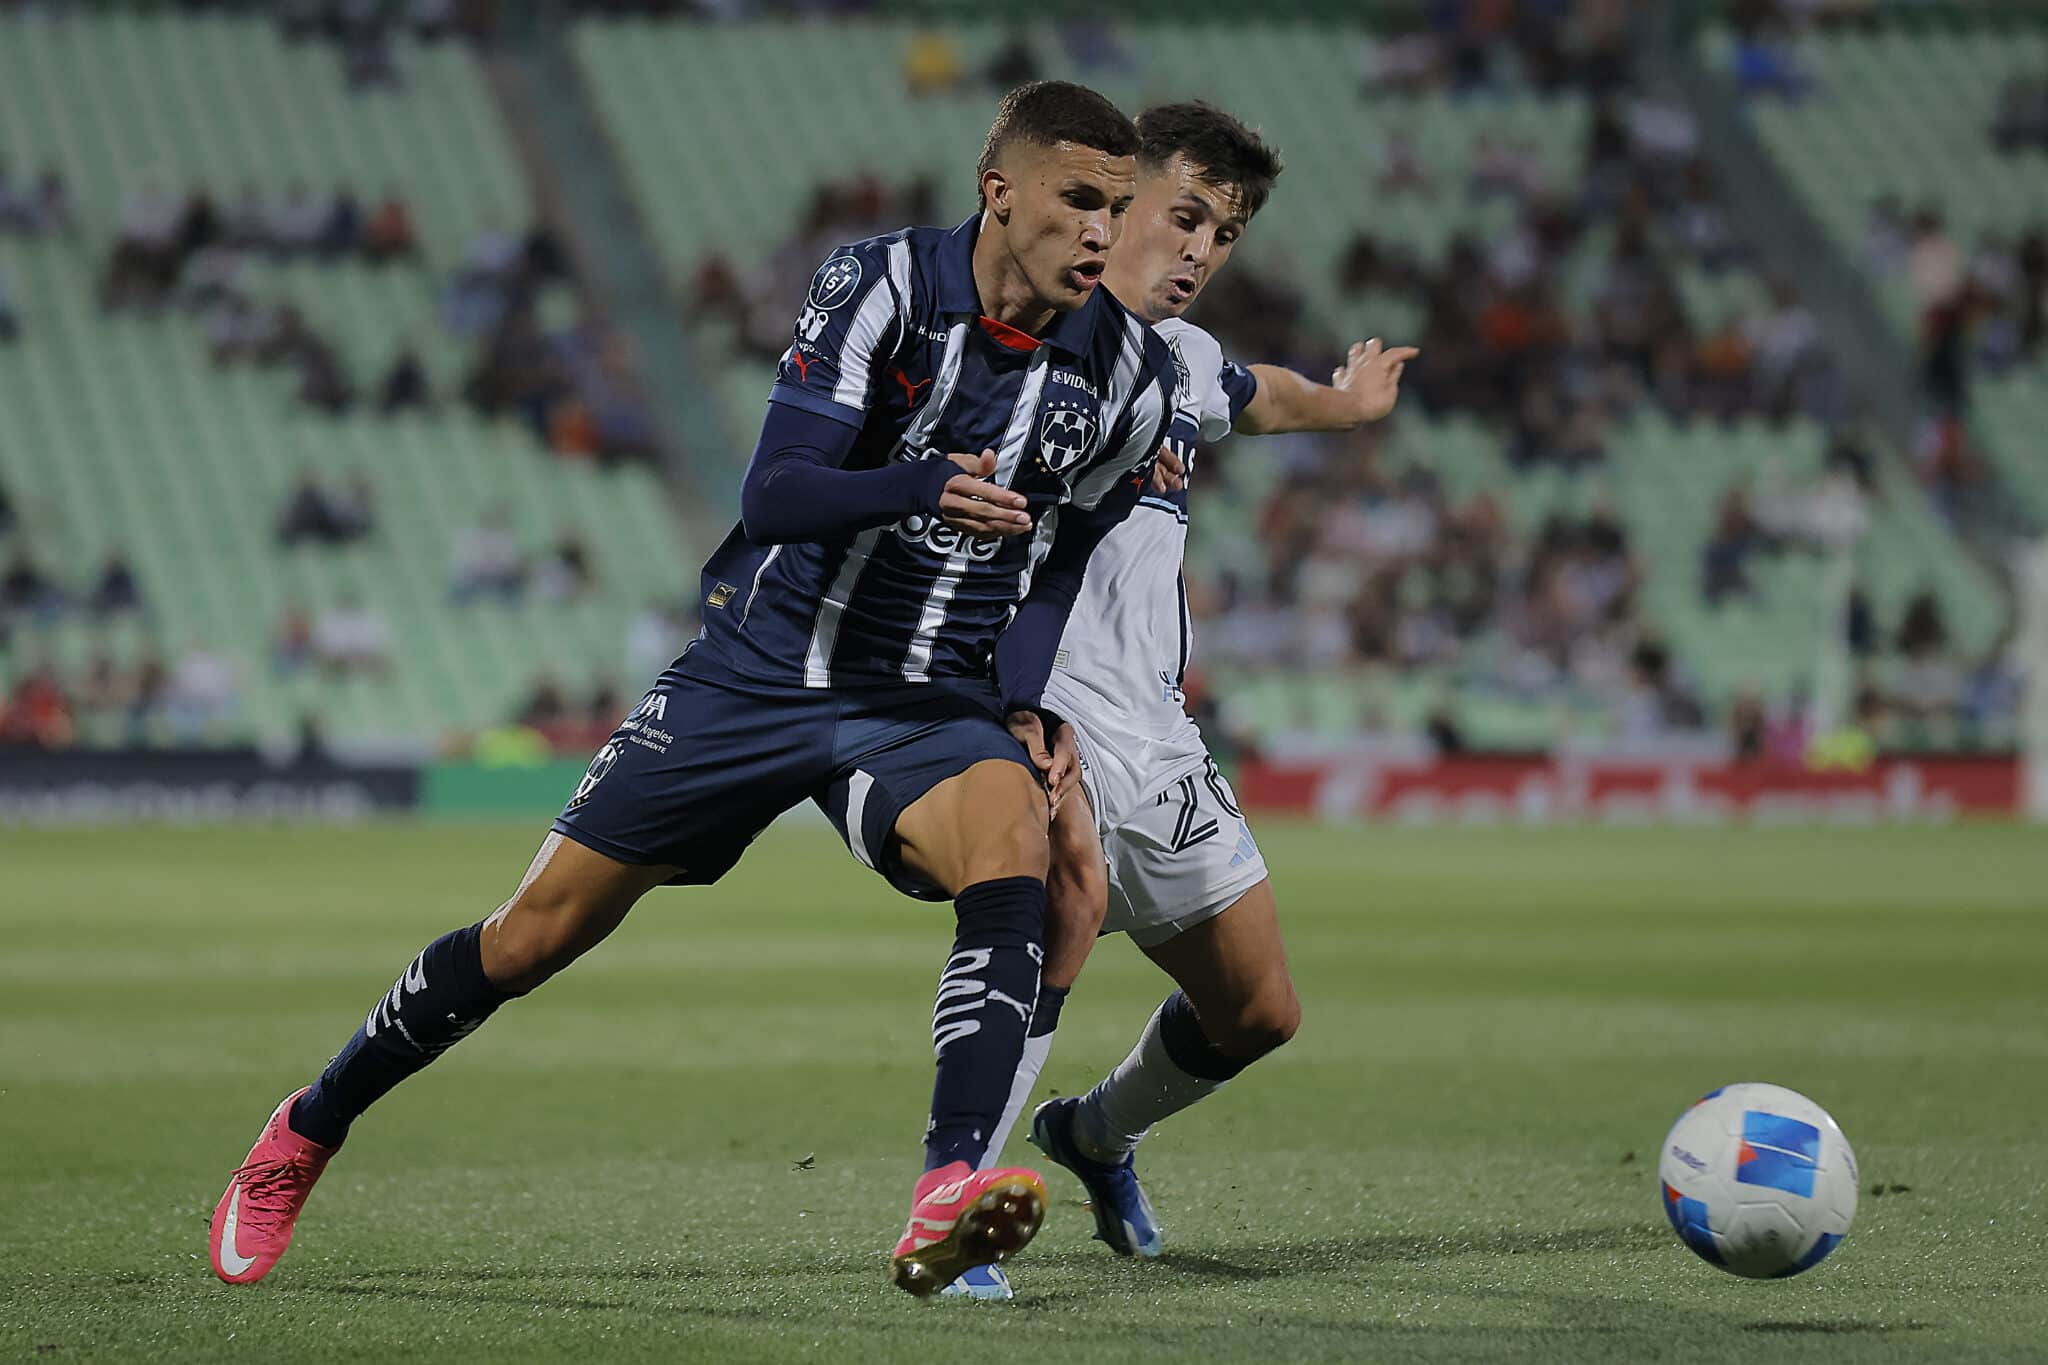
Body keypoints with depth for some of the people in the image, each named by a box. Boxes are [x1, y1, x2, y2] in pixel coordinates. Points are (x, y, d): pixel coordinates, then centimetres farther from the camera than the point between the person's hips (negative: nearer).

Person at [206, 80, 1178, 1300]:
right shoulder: (881, 286, -14)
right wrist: (923, 488, -41)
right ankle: (308, 1132, 26)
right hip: (764, 666, -1)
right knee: (539, 932, 3)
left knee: (1012, 843, -34)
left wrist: (1030, 707, -3)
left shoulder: (1129, 376, -3)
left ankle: (950, 1197, -43)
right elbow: (775, 496, -22)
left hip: (932, 707, 2)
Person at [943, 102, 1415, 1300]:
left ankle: (1098, 1131, 44)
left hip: (1160, 732, 8)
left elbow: (1264, 396, 39)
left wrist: (1351, 402, 60)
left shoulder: (1186, 359, 15)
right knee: (1077, 879, -37)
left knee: (1259, 1012, 13)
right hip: (1049, 708, -8)